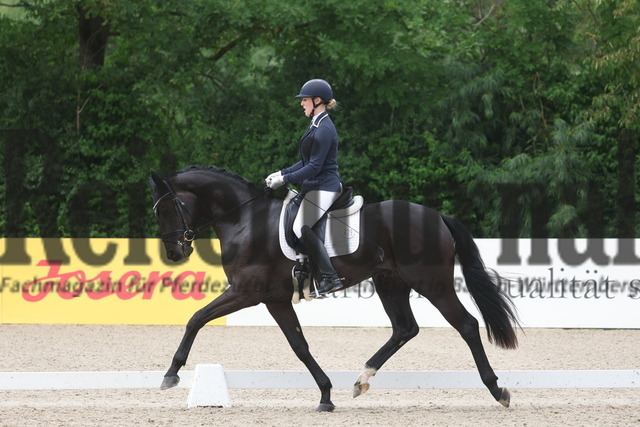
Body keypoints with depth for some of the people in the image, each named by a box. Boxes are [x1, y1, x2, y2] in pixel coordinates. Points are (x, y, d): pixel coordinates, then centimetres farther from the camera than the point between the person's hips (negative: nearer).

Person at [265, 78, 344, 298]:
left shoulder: (324, 129, -15)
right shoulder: (316, 126, 17)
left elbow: (314, 167, -19)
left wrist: (285, 179, -17)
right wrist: (283, 173, 13)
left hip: (324, 187, -11)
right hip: (315, 186, 11)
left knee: (301, 226, -21)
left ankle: (330, 278, -22)